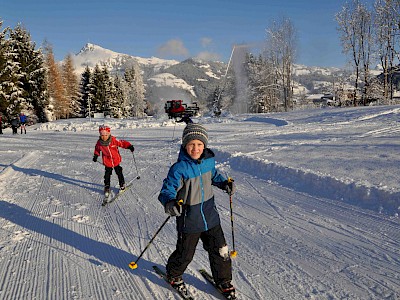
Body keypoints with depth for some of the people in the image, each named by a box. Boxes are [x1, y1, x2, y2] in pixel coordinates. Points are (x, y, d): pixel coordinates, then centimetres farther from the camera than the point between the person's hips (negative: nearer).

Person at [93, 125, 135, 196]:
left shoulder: (114, 140, -20)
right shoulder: (99, 142, -11)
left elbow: (122, 143, -13)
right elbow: (97, 149, 10)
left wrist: (129, 146, -23)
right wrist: (95, 155, 2)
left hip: (116, 161, -1)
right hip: (107, 163, 1)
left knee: (119, 173, 10)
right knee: (107, 174, 1)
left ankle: (122, 184, 28)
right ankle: (107, 187, 18)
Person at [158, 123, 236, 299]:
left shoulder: (209, 160, -4)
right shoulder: (179, 168, -22)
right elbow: (167, 189, -19)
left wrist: (225, 184, 1)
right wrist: (169, 203, -39)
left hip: (210, 216, 5)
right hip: (189, 220, -4)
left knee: (220, 251, 14)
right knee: (185, 254, 14)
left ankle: (223, 281, 39)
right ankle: (173, 274, 46)